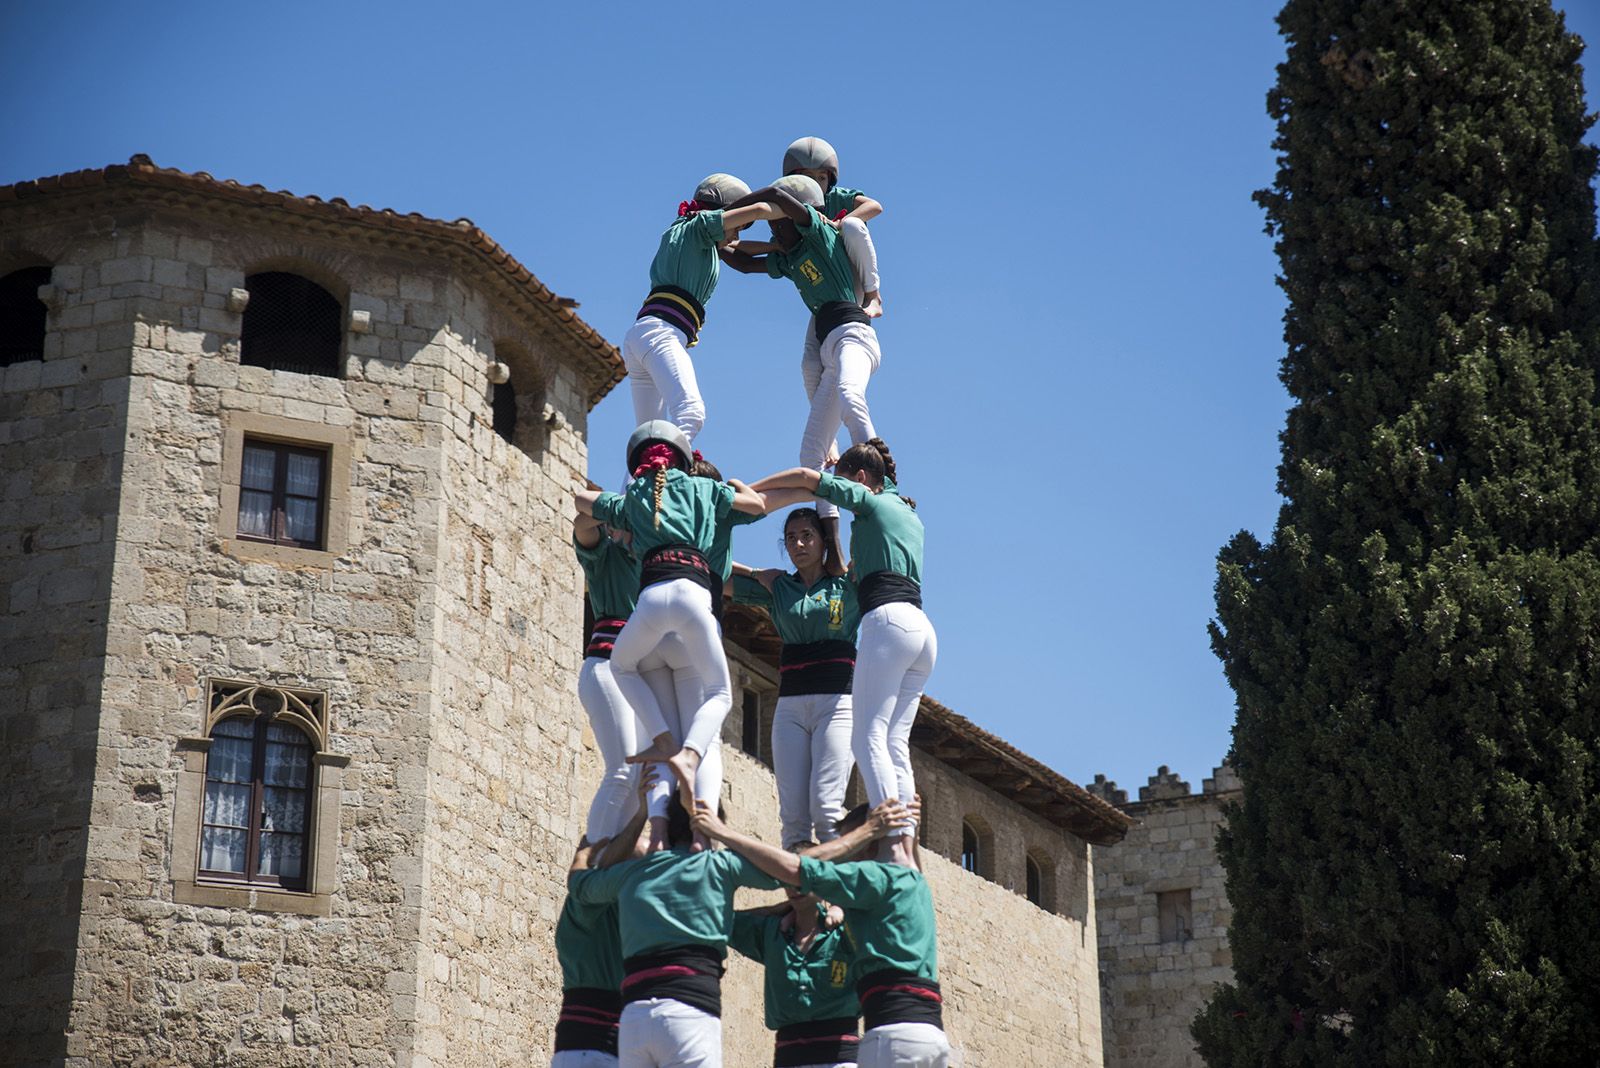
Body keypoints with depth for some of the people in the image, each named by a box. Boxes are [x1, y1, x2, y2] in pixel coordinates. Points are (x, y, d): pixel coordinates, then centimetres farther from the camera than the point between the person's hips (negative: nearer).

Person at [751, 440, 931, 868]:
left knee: (869, 737, -15)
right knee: (895, 743, 2)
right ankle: (908, 852, -9)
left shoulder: (871, 501, 9)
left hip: (888, 619, -8)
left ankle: (894, 849, -29)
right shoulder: (911, 516, 30)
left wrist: (747, 491, 16)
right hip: (922, 627, 8)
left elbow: (805, 478, 9)